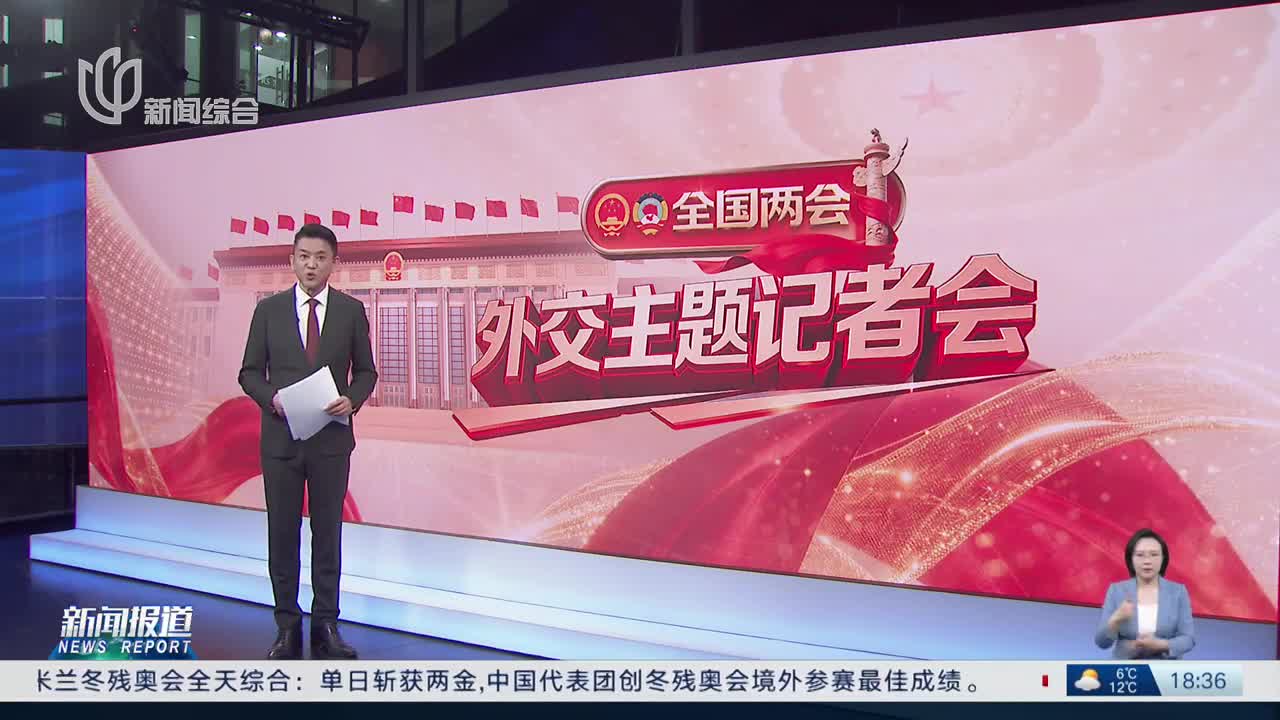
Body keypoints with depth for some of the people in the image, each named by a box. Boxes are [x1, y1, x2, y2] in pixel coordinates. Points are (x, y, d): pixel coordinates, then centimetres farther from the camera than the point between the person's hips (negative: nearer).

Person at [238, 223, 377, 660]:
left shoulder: (351, 310, 3)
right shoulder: (269, 309, 3)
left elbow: (366, 371, 8)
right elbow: (250, 372, 6)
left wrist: (352, 400, -12)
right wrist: (272, 398, -14)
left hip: (331, 438, 0)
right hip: (280, 437, 0)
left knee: (328, 533, 6)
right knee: (282, 533, 6)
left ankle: (326, 627, 15)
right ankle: (287, 627, 17)